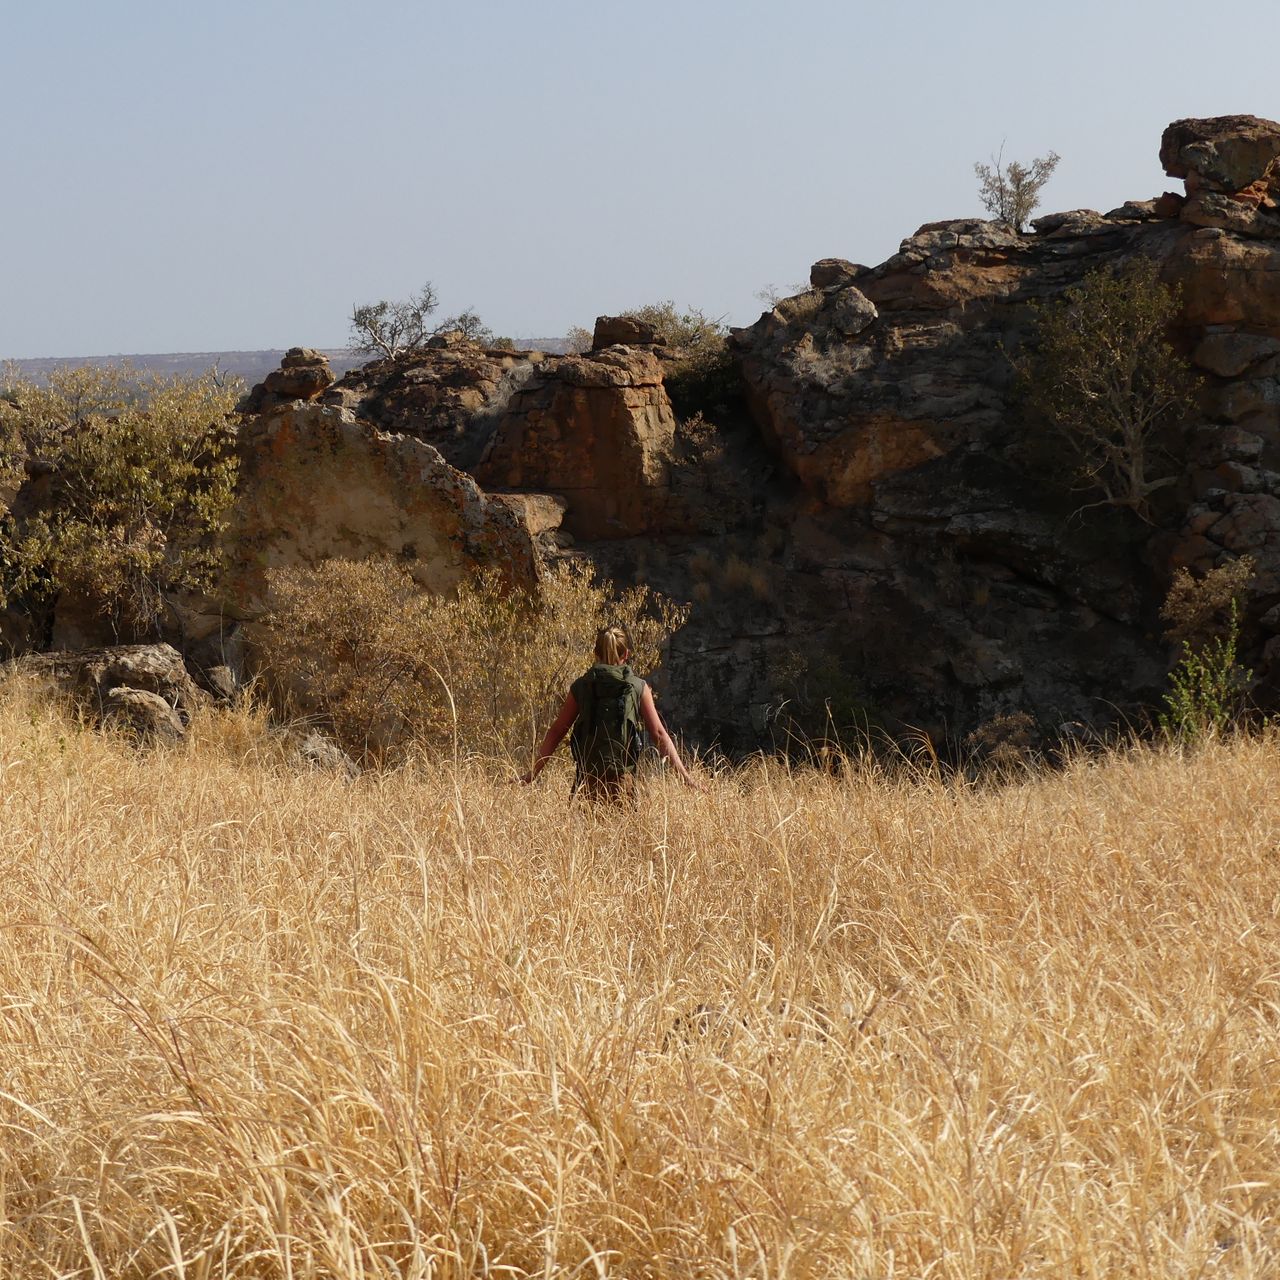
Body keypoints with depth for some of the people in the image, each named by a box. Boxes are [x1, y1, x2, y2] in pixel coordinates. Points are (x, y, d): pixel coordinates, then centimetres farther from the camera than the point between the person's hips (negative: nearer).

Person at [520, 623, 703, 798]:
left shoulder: (580, 687, 4)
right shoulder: (638, 688, 2)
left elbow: (556, 732, 6)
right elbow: (659, 734, -1)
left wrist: (532, 773, 10)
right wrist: (684, 775, 1)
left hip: (587, 777, 1)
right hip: (622, 779, -1)